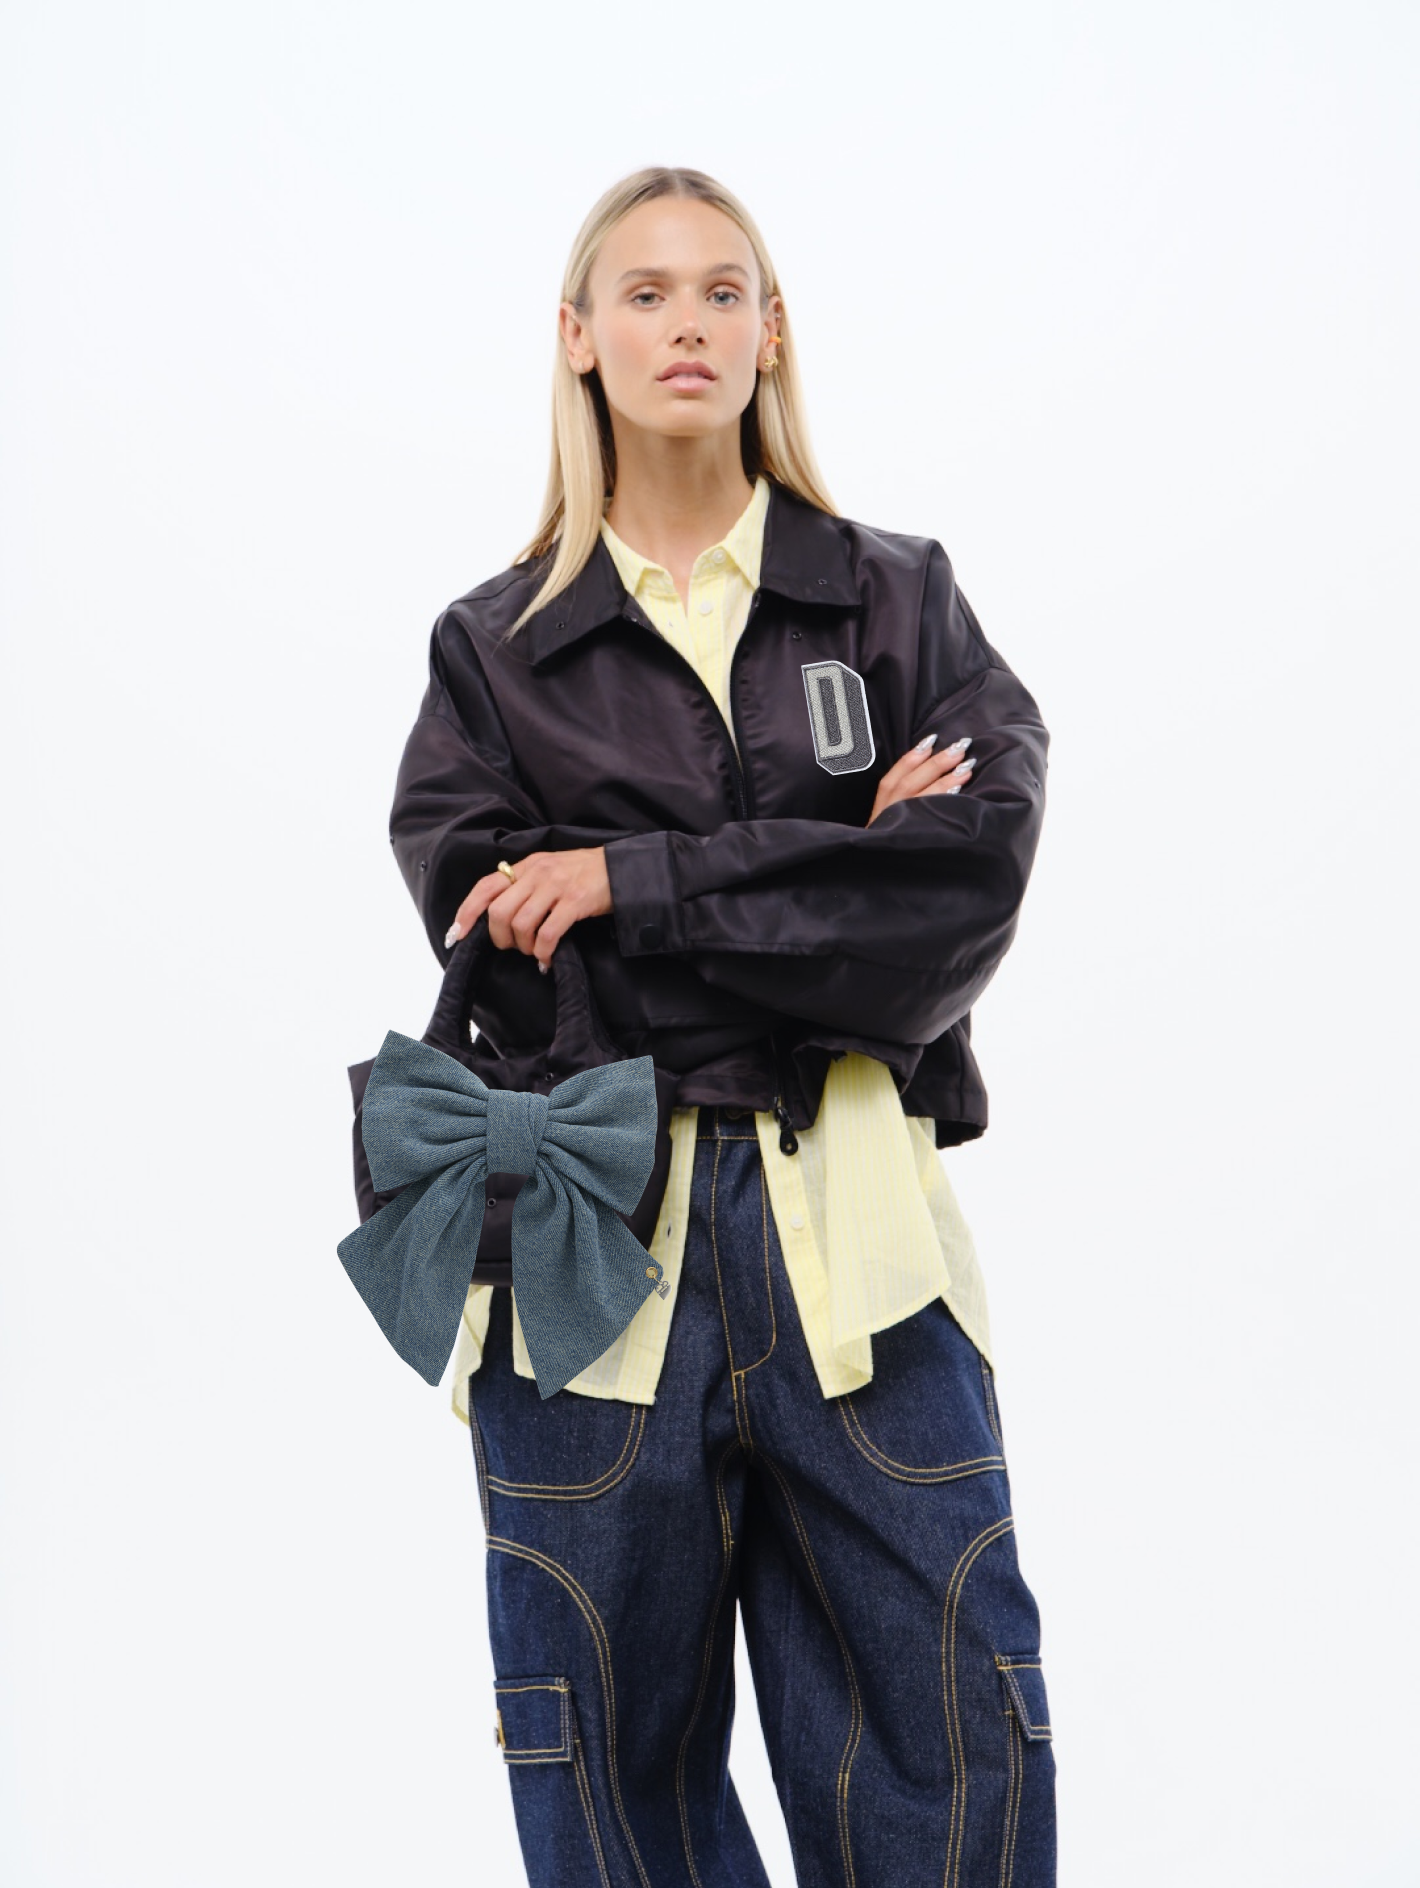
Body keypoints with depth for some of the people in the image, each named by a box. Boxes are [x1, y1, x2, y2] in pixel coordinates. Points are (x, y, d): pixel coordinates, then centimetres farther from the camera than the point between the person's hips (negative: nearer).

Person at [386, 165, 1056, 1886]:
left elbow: (977, 879, -6)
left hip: (851, 1232, 0)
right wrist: (837, 875, -9)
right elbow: (510, 955, -5)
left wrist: (636, 882, -9)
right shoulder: (491, 649, 10)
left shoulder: (902, 601, 11)